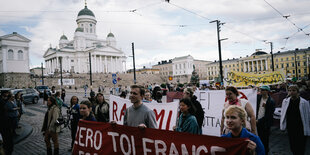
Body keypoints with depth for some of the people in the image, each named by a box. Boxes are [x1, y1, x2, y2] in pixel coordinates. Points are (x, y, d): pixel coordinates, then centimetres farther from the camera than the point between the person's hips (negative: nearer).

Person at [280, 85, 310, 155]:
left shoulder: (304, 102, -10)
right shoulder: (285, 101, 0)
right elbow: (283, 114, 8)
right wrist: (282, 125, 6)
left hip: (301, 130, -4)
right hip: (290, 129, 4)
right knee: (292, 148, 16)